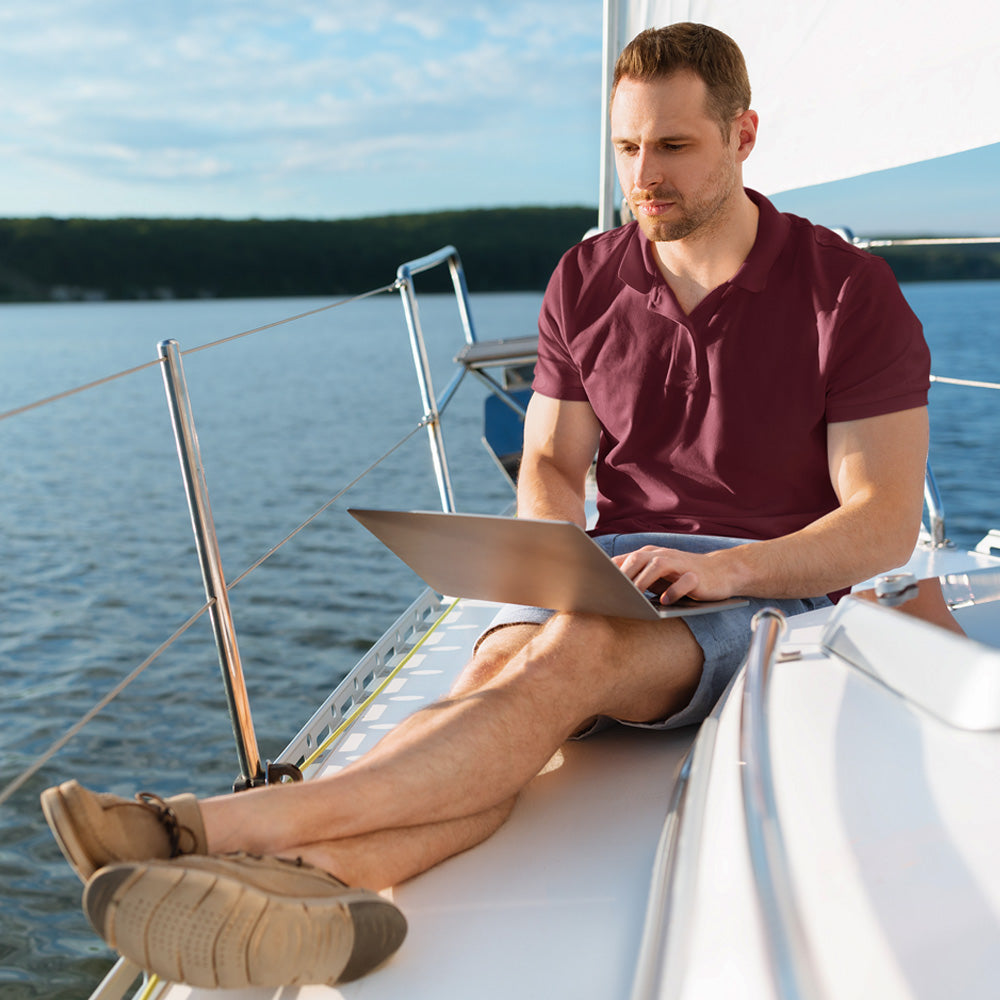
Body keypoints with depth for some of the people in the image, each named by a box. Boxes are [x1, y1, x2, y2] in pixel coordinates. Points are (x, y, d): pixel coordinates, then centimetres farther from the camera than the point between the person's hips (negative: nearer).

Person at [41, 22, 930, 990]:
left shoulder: (851, 293, -3)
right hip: (613, 572, 4)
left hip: (771, 586, -4)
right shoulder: (585, 282, 9)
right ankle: (319, 879, -59)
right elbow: (550, 464, 13)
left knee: (573, 653, -35)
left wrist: (724, 568, -23)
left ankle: (232, 823, -48)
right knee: (498, 671, -31)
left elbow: (885, 525, -7)